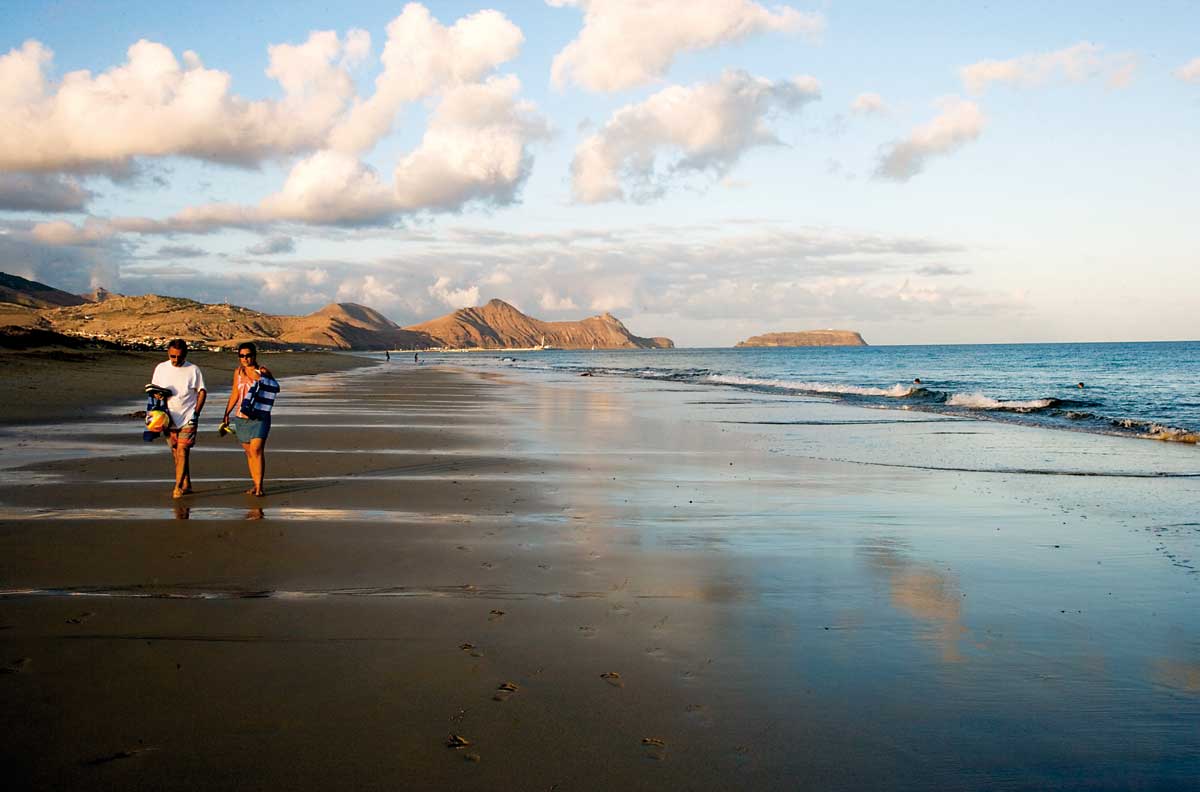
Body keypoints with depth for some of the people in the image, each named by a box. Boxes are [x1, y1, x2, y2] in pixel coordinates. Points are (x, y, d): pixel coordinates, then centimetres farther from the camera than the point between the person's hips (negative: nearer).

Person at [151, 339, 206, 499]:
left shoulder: (193, 369, -1)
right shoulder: (160, 368, 5)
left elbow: (202, 392, 3)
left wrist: (196, 413, -6)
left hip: (188, 419, -4)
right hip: (169, 418, 4)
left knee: (182, 451, -11)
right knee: (176, 454, 8)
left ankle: (178, 487, -11)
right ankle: (186, 485, 18)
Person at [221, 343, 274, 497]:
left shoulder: (262, 371, -4)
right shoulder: (238, 372, 10)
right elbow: (235, 394, 18)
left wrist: (265, 376, -19)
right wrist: (227, 413, 14)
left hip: (259, 417, -5)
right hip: (241, 417, 5)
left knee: (256, 450, -16)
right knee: (249, 453, 8)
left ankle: (259, 486, -15)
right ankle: (255, 485, 17)